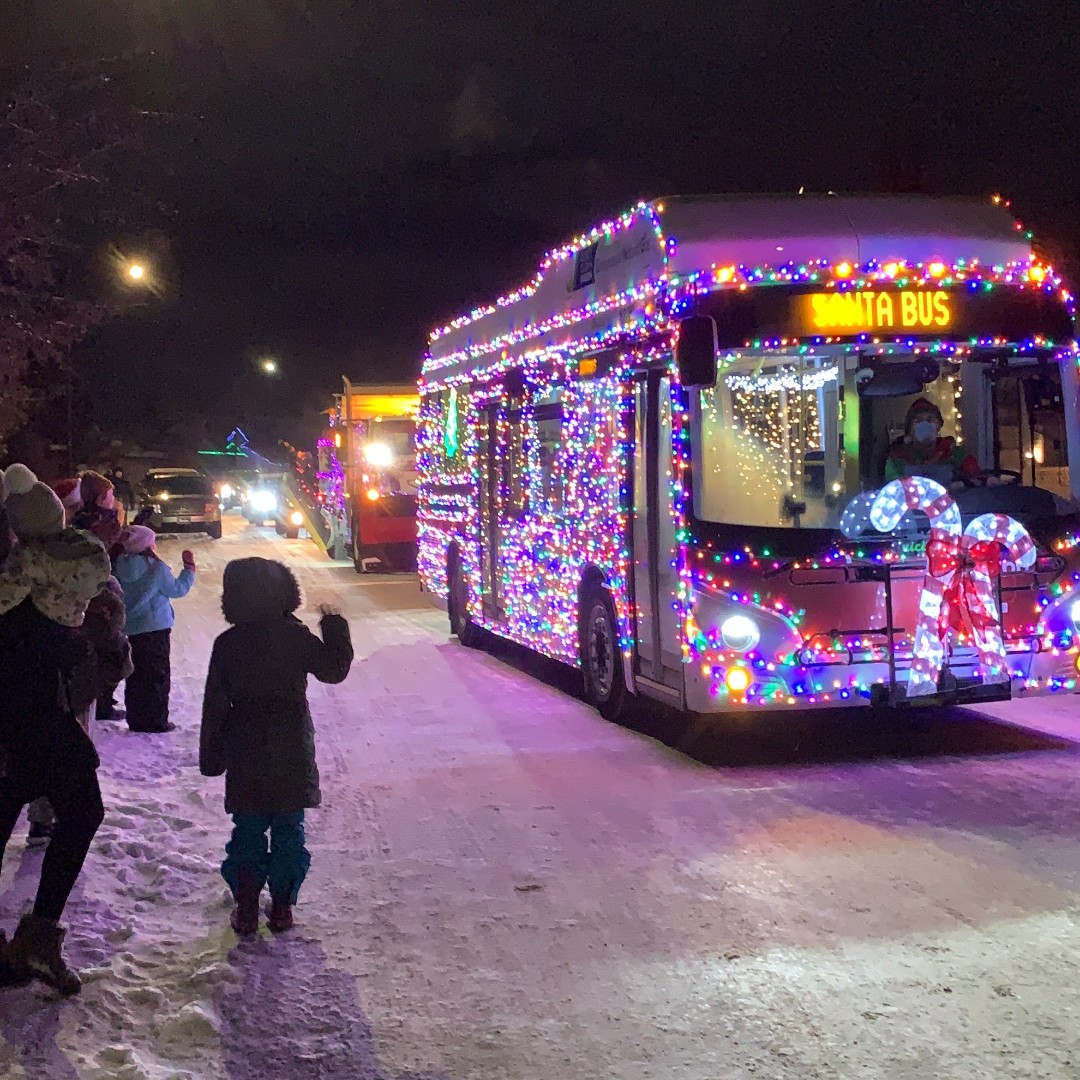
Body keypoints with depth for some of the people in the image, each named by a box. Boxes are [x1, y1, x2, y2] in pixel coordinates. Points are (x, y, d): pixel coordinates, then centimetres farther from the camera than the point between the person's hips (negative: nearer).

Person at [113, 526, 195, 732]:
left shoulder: (120, 567, -2)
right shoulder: (157, 568, -16)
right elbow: (177, 589, -4)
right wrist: (189, 567, 8)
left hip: (132, 628, 5)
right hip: (156, 628, -5)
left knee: (136, 674, 14)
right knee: (157, 675, 3)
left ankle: (136, 719, 17)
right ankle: (156, 721, 4)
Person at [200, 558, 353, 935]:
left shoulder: (227, 644, -6)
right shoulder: (297, 638, -9)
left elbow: (215, 704, -3)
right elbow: (335, 669, 3)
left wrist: (211, 756, 6)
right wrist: (336, 630, 17)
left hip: (246, 755, 0)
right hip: (292, 751, 0)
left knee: (248, 830, 9)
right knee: (289, 829, 10)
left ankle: (246, 908, 8)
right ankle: (281, 906, 12)